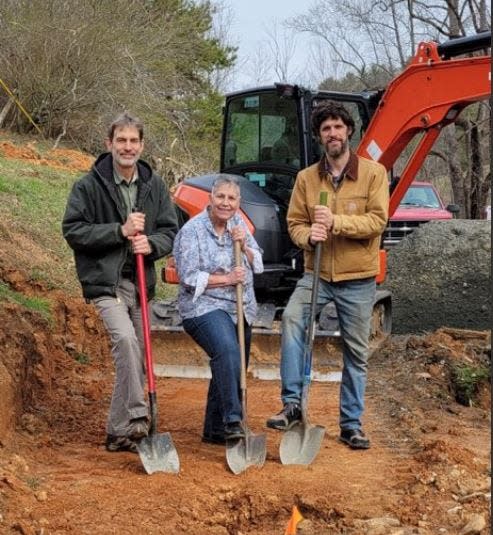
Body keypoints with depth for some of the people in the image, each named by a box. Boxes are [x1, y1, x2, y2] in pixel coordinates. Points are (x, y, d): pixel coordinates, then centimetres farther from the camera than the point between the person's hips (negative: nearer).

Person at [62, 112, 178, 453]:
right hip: (105, 283, -5)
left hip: (141, 283, 5)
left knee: (137, 359, 8)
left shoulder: (154, 186, 6)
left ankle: (119, 432, 21)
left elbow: (170, 231, 8)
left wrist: (151, 243, -15)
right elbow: (72, 230, -9)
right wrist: (119, 231, -18)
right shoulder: (89, 185, -6)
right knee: (125, 339, -30)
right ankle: (138, 417, -24)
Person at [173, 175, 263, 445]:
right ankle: (232, 422, -32)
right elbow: (190, 277, -13)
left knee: (230, 370, 12)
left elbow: (257, 265, 11)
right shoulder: (192, 230, -8)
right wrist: (227, 279, -17)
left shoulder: (239, 223, 10)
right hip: (204, 308, -7)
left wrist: (244, 245, -7)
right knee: (227, 351, -32)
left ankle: (214, 430, 25)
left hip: (241, 309, 7)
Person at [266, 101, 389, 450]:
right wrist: (308, 235, -19)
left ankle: (352, 425, 22)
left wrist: (336, 222, -26)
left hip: (358, 279, -1)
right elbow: (295, 223, 4)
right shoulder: (306, 177, 3)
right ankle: (293, 403, -20)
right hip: (317, 273, 1)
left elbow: (378, 220, -14)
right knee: (292, 318, -27)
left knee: (356, 353, 8)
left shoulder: (374, 173, -6)